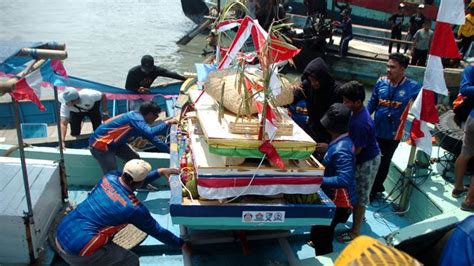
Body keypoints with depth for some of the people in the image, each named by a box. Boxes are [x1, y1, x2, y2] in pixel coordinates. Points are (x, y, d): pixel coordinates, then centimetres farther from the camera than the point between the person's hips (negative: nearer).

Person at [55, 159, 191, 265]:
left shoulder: (110, 177, -1)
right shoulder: (134, 208, -14)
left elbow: (134, 179, 22)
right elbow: (156, 231, 0)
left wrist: (160, 171, 21)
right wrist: (182, 244, 14)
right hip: (77, 252, -7)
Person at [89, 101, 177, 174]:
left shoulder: (139, 119, 4)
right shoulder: (136, 118, -25)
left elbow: (154, 139, 13)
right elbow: (150, 133, -42)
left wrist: (170, 150, 13)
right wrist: (167, 123, -30)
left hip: (114, 143, 10)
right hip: (100, 143, -10)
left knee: (135, 158, 13)